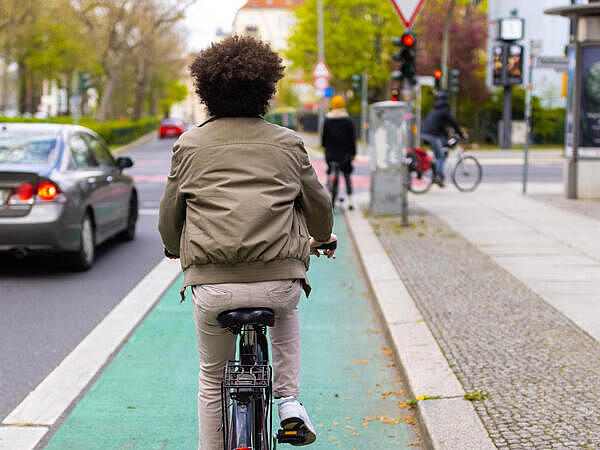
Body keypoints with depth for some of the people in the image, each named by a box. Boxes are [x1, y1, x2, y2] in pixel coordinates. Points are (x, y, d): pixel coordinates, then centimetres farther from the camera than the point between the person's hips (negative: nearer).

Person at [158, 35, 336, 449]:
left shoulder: (190, 144, 8)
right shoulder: (287, 143, 8)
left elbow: (170, 212, 15)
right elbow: (318, 204, 18)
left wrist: (174, 248, 38)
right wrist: (322, 238, 40)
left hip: (212, 284, 0)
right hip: (279, 281, 1)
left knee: (213, 377, 22)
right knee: (286, 310, 37)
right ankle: (290, 400, 24)